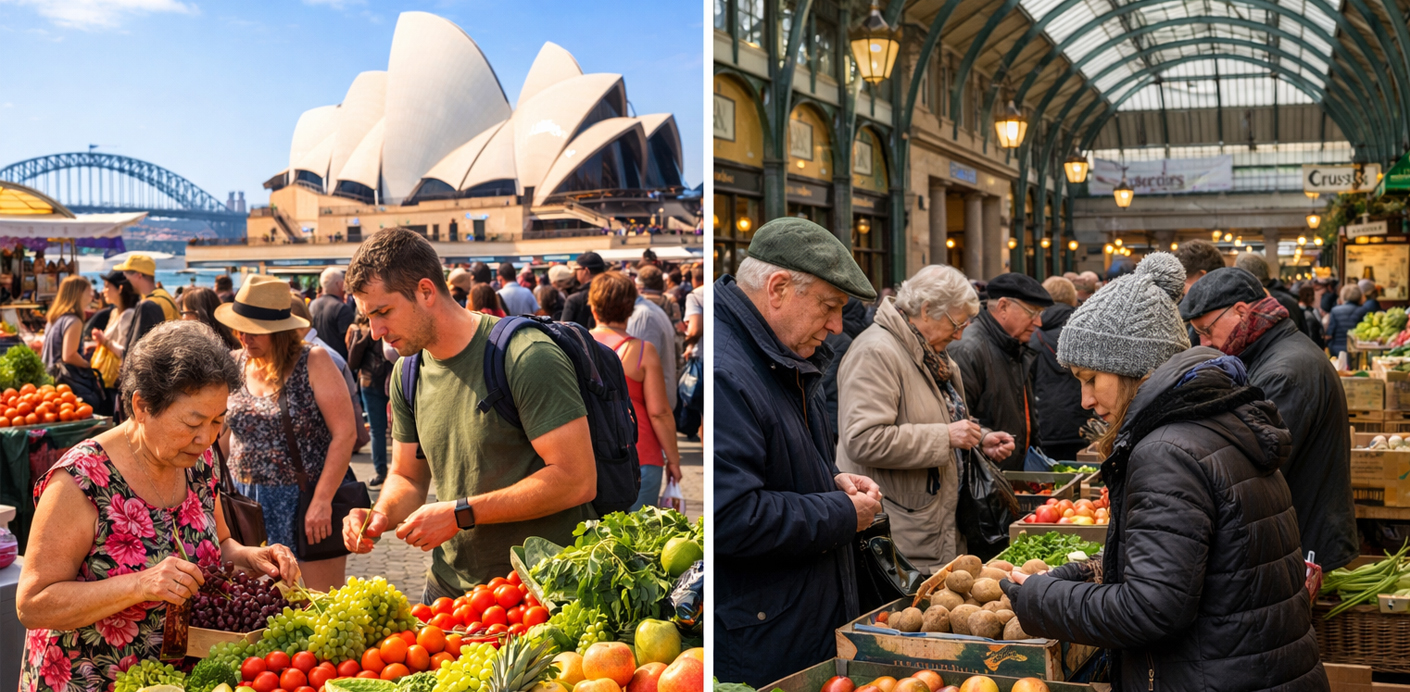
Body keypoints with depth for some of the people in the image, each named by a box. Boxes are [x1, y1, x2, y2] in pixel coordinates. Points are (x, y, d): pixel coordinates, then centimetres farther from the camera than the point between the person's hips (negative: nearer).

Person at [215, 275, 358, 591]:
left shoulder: (313, 362, -8)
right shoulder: (235, 365, 7)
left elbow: (345, 434, -13)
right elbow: (223, 433, 17)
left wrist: (322, 500, -17)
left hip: (308, 503, -5)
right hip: (247, 502, 5)